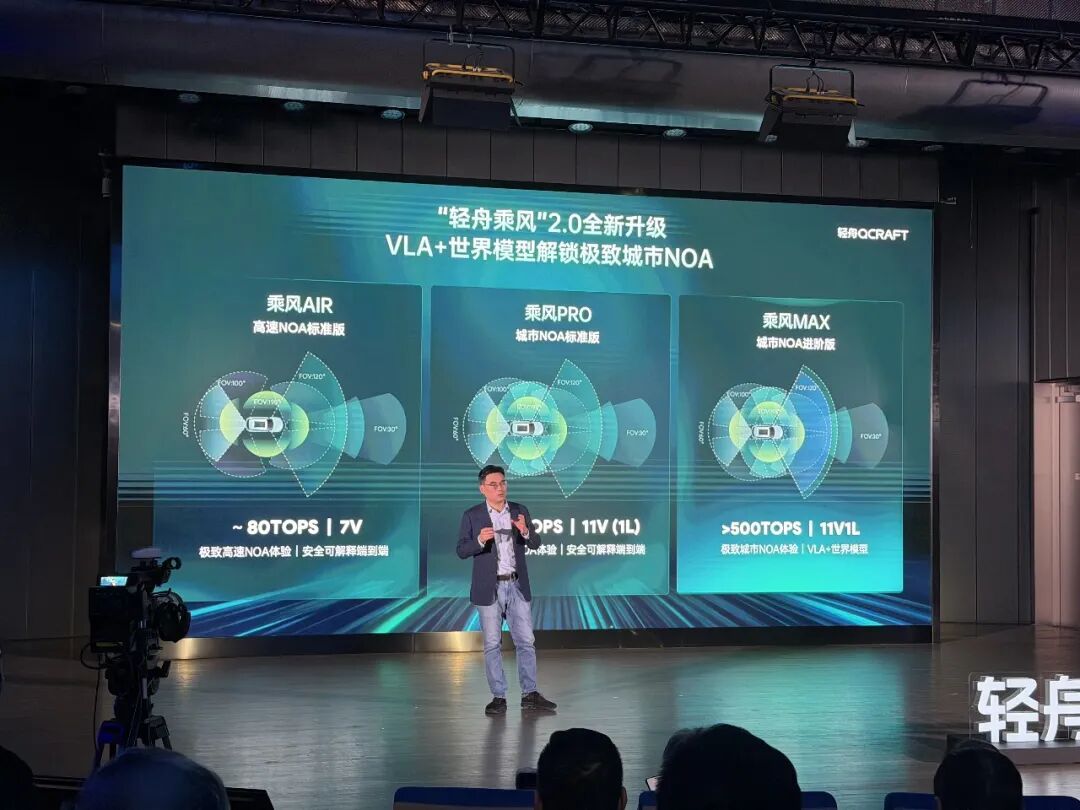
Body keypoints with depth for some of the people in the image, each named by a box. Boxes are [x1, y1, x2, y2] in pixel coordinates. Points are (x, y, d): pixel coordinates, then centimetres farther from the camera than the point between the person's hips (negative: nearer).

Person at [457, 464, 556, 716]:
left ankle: (529, 694, 12)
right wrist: (480, 540, -26)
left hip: (517, 586, 2)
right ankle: (498, 697, 11)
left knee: (526, 641, 4)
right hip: (489, 588, -2)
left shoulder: (519, 511, 5)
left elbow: (536, 544, 2)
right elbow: (461, 551, -7)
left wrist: (525, 531, -20)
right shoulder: (472, 515, -3)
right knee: (492, 644, 4)